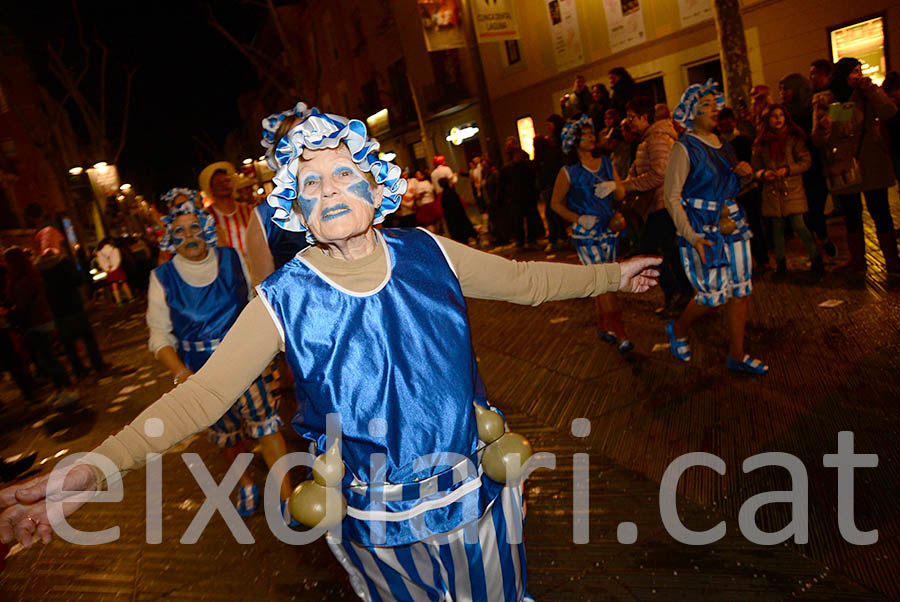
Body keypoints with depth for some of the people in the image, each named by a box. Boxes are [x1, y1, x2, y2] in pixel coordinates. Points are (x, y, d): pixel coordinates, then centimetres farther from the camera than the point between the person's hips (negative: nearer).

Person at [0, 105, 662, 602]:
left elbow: (523, 279, 1)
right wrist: (94, 467, -27)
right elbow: (203, 394, -17)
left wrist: (611, 274, 9)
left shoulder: (428, 254, -11)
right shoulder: (286, 299, -16)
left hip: (478, 491, 2)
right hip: (379, 521, -1)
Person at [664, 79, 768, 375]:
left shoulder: (722, 144, 12)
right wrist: (691, 236, -24)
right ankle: (678, 330, 25)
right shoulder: (684, 148, -10)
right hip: (701, 231, -7)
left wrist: (746, 174, 0)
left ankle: (737, 355, 18)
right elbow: (672, 197, -15)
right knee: (714, 295, -4)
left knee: (741, 290, 6)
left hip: (732, 225, 7)